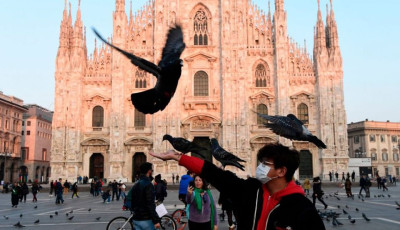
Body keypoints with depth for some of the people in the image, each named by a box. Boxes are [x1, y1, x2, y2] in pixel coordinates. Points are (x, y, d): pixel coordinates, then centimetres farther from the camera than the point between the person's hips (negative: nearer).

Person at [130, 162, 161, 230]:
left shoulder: (135, 185, 13)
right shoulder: (148, 185, -15)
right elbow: (150, 204, -21)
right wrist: (156, 220, -21)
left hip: (136, 220, 8)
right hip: (146, 220, -8)